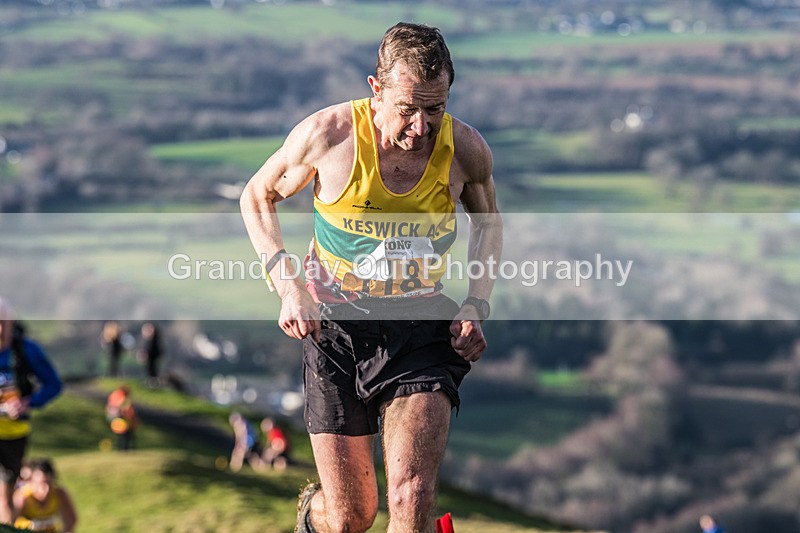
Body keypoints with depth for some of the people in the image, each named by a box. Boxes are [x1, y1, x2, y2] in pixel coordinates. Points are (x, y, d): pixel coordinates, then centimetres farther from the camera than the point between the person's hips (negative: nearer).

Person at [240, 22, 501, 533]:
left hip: (421, 324, 1)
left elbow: (489, 223, 15)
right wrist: (287, 283, -8)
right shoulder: (328, 135, -14)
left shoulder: (467, 150, -8)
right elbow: (257, 196, 5)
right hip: (335, 323, 0)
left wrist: (476, 307, 1)